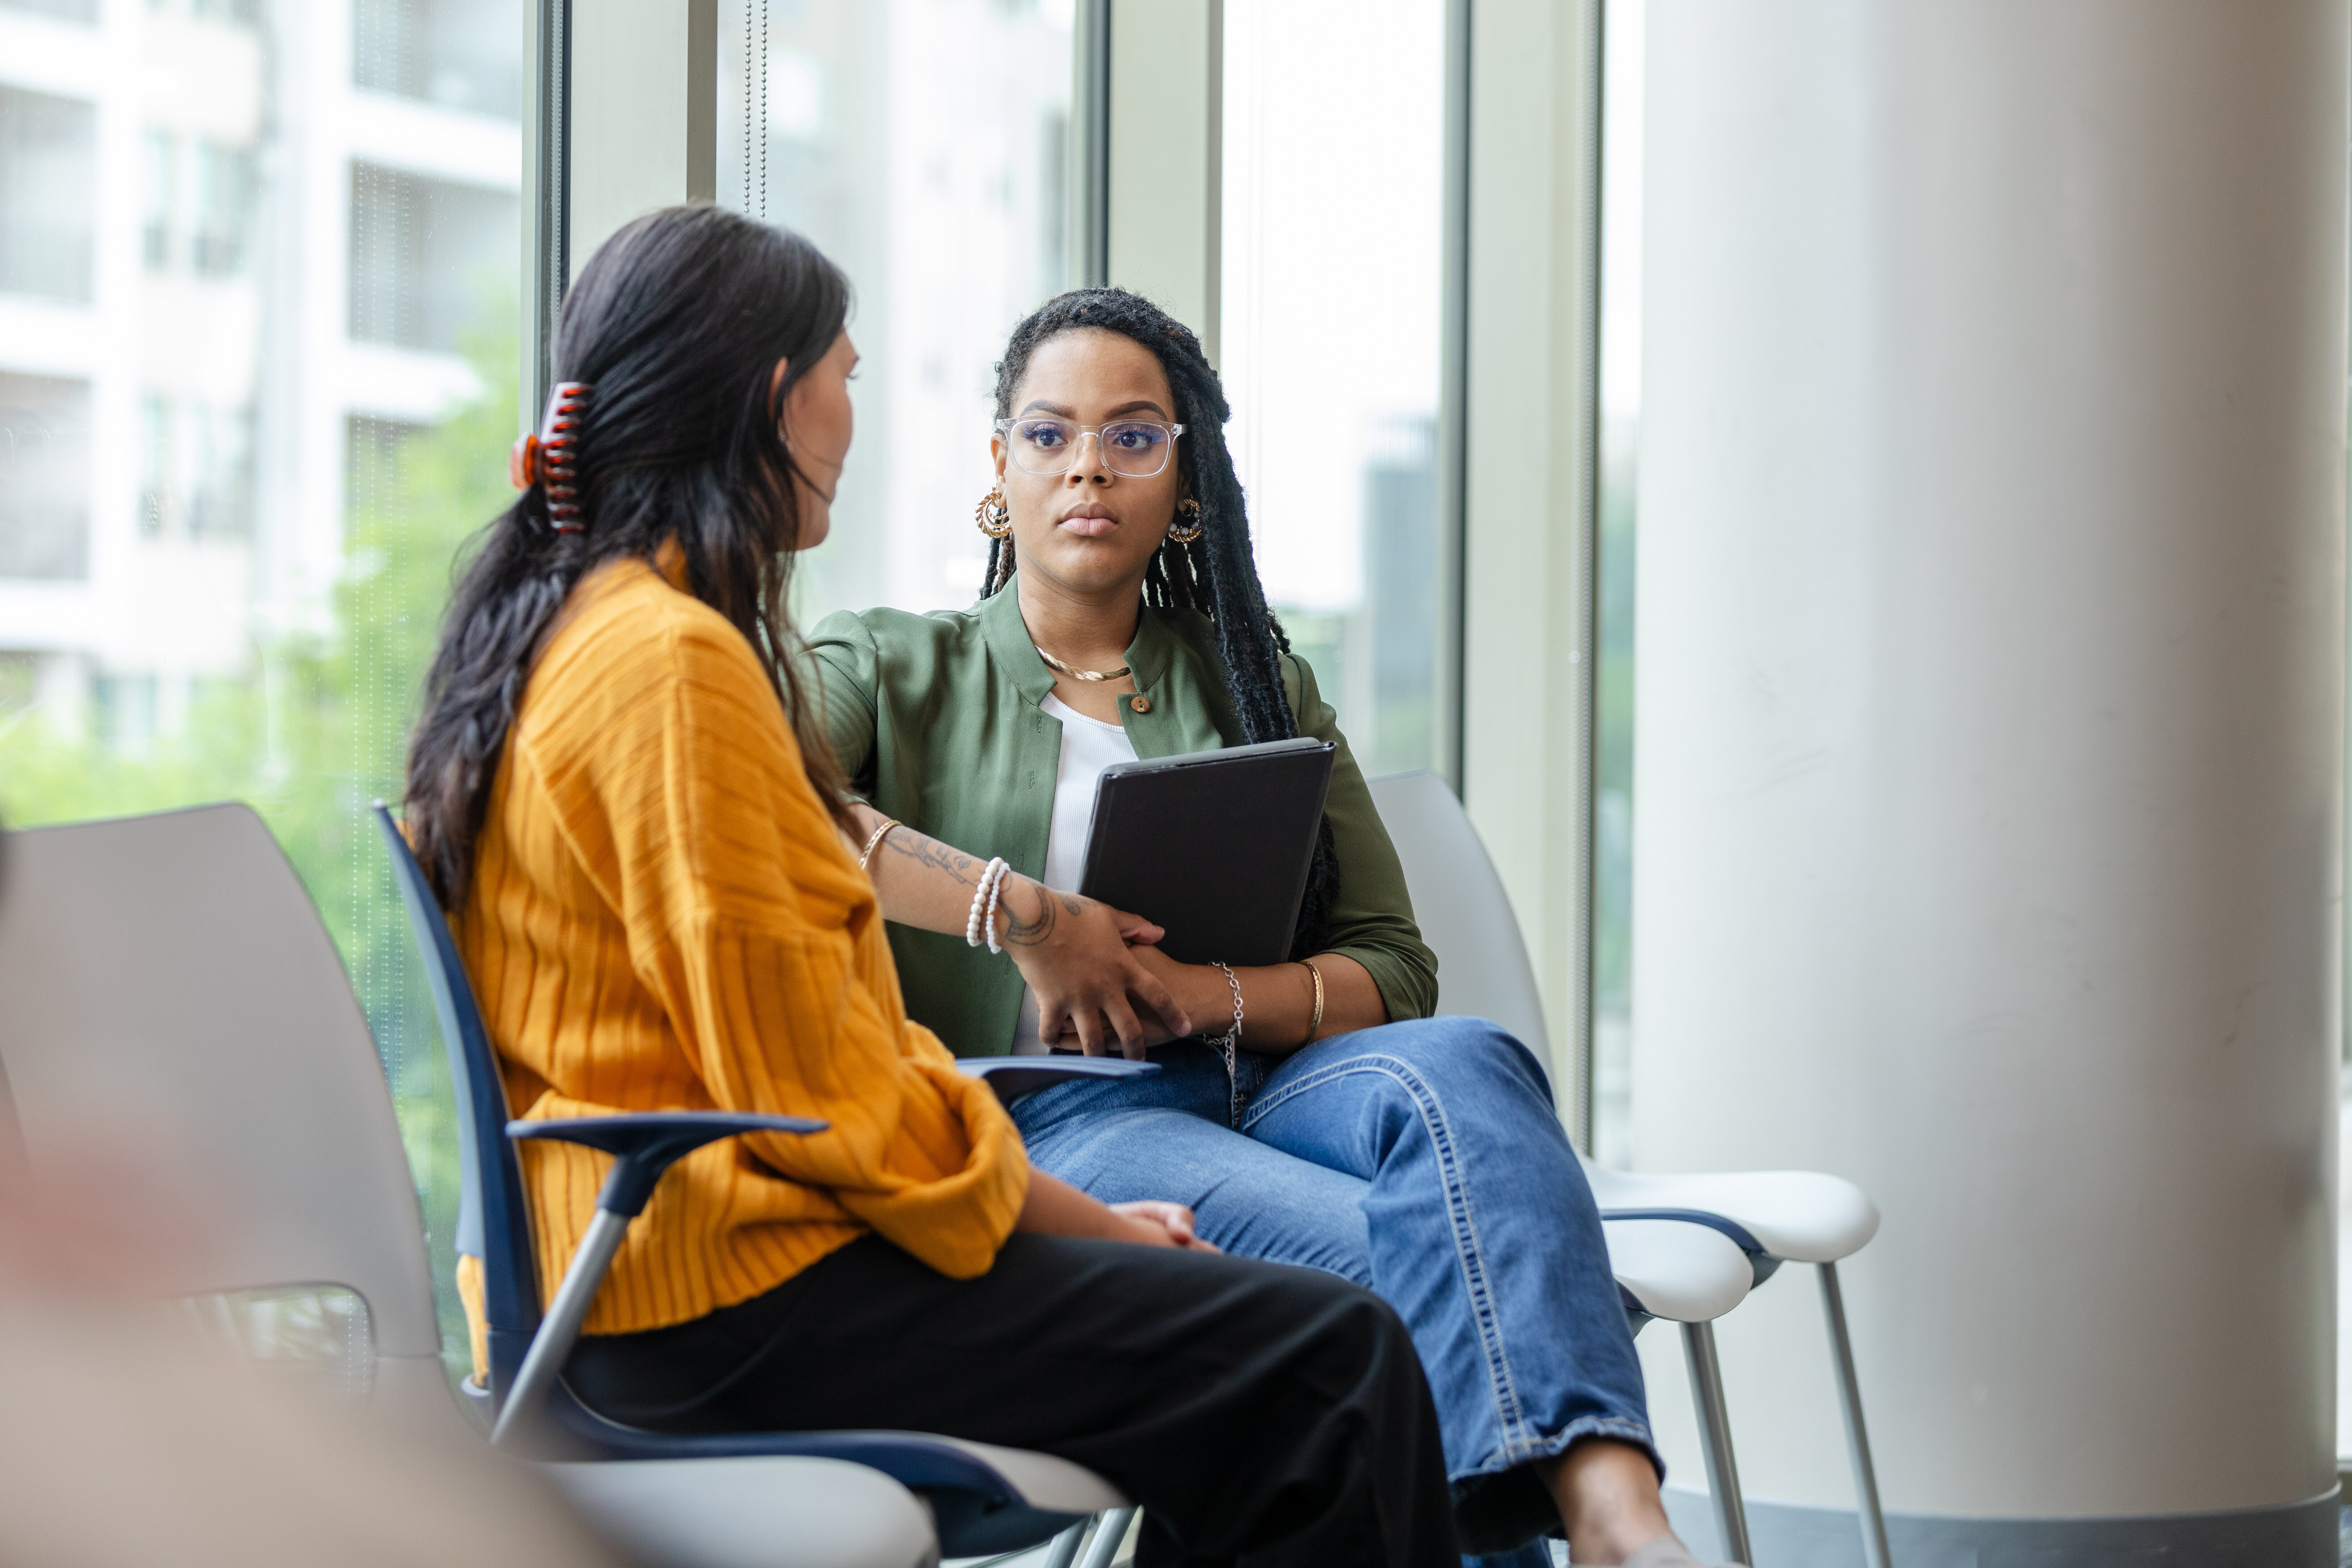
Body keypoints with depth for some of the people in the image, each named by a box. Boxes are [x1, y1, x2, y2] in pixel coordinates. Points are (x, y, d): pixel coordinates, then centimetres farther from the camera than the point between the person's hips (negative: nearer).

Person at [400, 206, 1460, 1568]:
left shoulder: (554, 633, 16)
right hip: (732, 1288, -10)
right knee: (1340, 1363, -10)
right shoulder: (677, 662, -15)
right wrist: (1086, 1225, -4)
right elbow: (811, 1080, -17)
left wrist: (1076, 1212, 11)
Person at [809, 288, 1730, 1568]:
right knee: (1395, 1261, -34)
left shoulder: (1259, 688, 25)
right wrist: (1023, 913, -17)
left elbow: (1394, 972, 16)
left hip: (1258, 1087, 3)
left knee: (1459, 1066, -34)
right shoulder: (892, 674, 14)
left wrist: (1216, 995, -7)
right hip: (1043, 1124, -3)